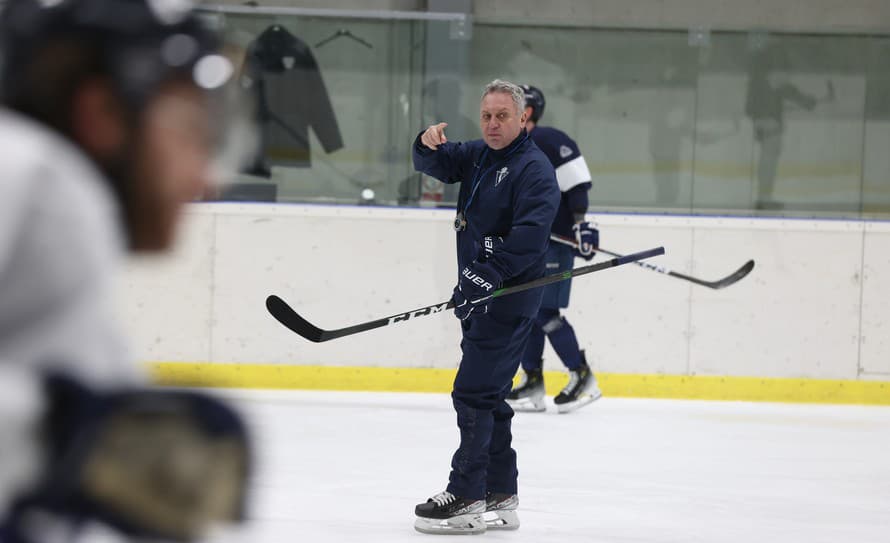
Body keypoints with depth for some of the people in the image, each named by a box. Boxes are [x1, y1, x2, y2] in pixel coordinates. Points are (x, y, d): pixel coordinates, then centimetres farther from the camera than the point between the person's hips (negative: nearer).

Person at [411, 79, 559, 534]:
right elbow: (436, 165, 14)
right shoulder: (477, 156, 13)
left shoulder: (534, 169, -14)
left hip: (509, 299, -9)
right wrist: (429, 144, -10)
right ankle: (500, 497, 20)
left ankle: (466, 496, -9)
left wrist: (487, 276, -32)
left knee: (473, 392, -11)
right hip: (478, 295, 9)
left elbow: (529, 236, -25)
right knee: (487, 395, 13)